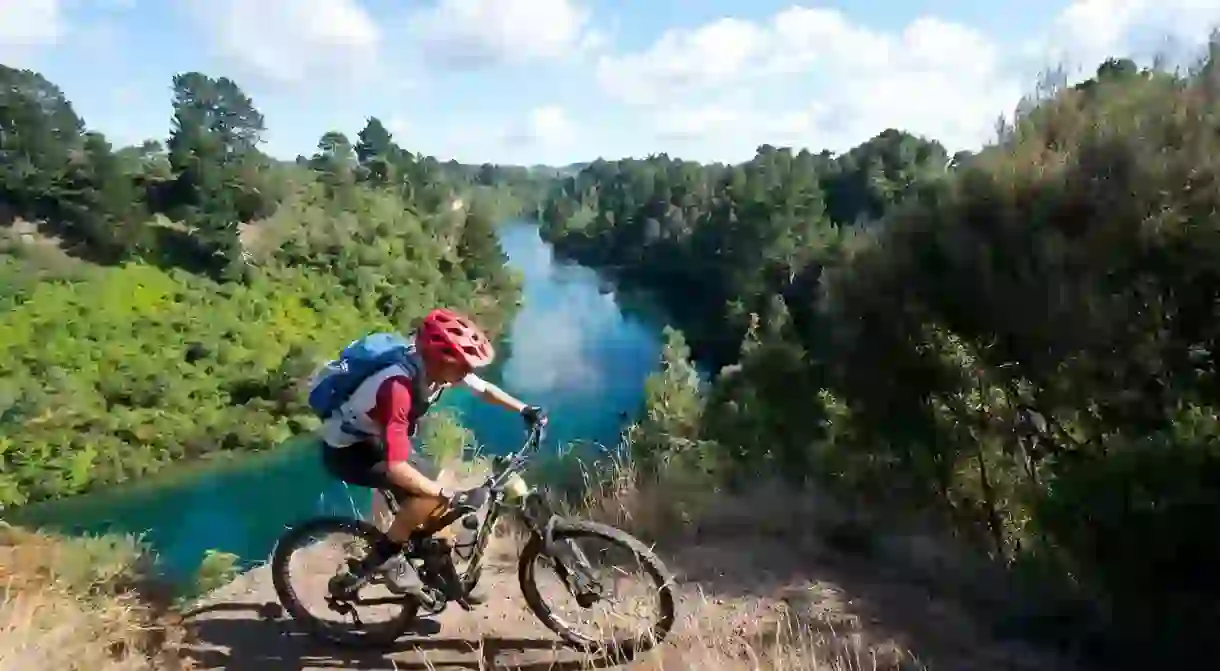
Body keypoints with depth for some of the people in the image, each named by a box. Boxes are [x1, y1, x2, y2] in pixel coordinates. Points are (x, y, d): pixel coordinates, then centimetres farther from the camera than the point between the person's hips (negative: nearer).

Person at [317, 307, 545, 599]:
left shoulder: (437, 369, -14)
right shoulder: (398, 386, -38)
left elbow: (484, 389, 5)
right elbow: (398, 468, -39)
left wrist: (526, 410, -4)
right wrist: (450, 496, -34)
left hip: (377, 438, 8)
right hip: (348, 450, -8)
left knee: (438, 490, 4)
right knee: (432, 494, -25)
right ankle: (384, 557, -4)